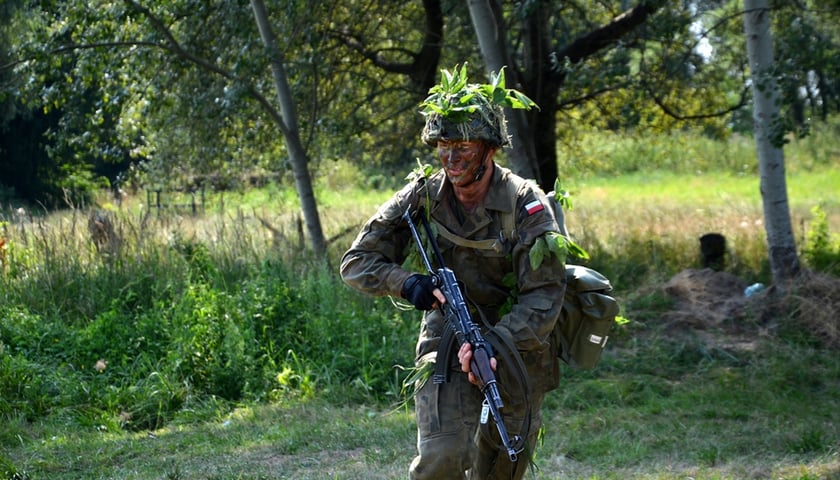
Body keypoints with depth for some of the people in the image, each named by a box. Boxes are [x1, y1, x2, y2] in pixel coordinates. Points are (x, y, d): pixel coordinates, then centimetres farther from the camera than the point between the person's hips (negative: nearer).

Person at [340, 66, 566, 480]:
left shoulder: (526, 204, -13)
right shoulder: (421, 198, -7)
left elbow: (544, 295, -18)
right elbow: (356, 262, -2)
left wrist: (496, 346, -34)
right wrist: (404, 282, -23)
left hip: (515, 350, 0)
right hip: (445, 348, 0)